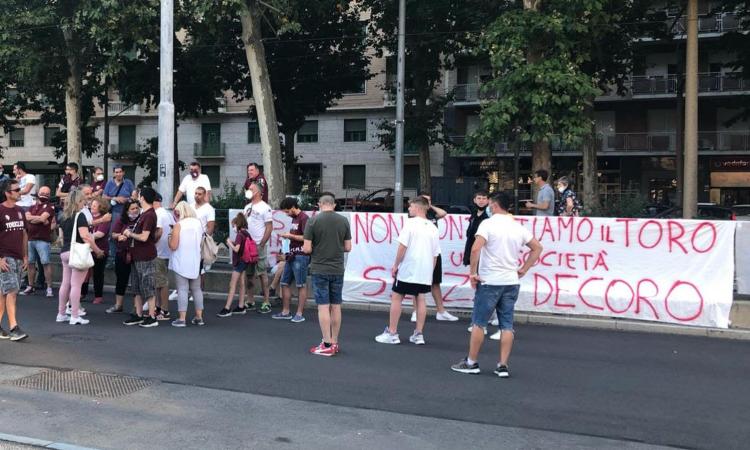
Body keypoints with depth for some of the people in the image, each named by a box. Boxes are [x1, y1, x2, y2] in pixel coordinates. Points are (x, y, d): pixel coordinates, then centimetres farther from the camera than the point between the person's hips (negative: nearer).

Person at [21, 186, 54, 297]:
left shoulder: (50, 207, 0)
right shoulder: (32, 207, 16)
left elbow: (43, 218, -15)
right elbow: (27, 217, -2)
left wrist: (32, 218, -1)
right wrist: (40, 219, -11)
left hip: (43, 239, -6)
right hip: (30, 239, 6)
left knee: (45, 263, -8)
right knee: (30, 263, 10)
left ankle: (49, 288, -7)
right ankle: (30, 287, 19)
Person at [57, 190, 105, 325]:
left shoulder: (64, 217, 12)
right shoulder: (80, 216, -12)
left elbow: (62, 235, 19)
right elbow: (84, 236, -19)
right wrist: (98, 250, -12)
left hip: (64, 252, 8)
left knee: (65, 283, 13)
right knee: (76, 284, -5)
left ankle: (61, 314, 20)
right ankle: (74, 317, -3)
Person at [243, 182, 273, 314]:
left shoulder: (264, 207, -6)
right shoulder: (247, 207, 16)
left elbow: (269, 227, -10)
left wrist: (261, 244, -15)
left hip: (259, 246, -7)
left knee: (262, 274, -5)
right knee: (248, 274, 9)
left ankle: (266, 302, 0)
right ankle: (250, 301, 18)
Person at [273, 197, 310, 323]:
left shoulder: (303, 218, -12)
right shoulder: (294, 218, 17)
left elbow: (305, 238, -19)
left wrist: (290, 236, -12)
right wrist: (286, 236, 8)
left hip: (300, 256, -10)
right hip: (292, 255, 10)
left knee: (301, 285, -3)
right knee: (285, 283, 12)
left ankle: (299, 314, 2)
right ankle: (285, 312, 19)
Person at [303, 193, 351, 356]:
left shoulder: (313, 220, -9)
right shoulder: (343, 221, 0)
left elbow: (306, 249, -10)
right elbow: (348, 247, 3)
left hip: (319, 269, -3)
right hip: (337, 269, 3)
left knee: (323, 306, 0)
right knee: (336, 306, 11)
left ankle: (327, 345, 1)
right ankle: (335, 343, 18)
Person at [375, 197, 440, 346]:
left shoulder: (410, 223, -9)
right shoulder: (433, 228, 10)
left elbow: (402, 246, -14)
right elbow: (435, 254, 12)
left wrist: (396, 265, -5)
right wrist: (430, 272, 20)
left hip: (407, 270, -5)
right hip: (425, 272, 6)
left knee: (396, 297, 5)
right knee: (420, 299, 11)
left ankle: (392, 333, 7)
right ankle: (419, 334, 12)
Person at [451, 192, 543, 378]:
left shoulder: (488, 224, -10)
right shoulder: (518, 227, 8)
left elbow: (476, 248, -22)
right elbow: (537, 248, 15)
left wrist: (472, 272, -12)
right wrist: (524, 269, 15)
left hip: (489, 281, -5)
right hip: (511, 281, 5)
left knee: (479, 322, 6)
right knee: (507, 325, 7)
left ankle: (471, 363, 14)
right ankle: (503, 366, 8)